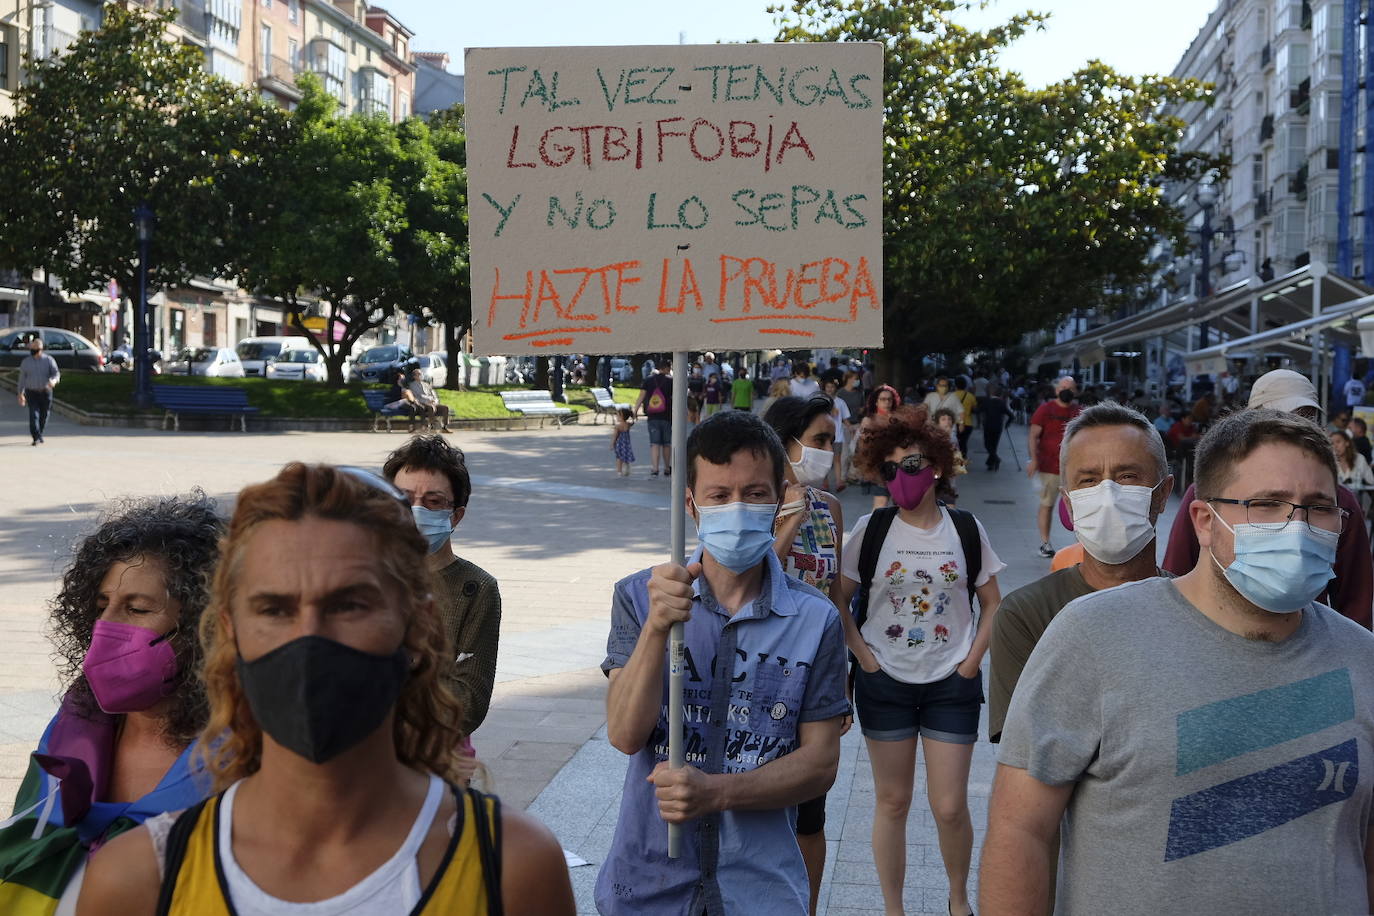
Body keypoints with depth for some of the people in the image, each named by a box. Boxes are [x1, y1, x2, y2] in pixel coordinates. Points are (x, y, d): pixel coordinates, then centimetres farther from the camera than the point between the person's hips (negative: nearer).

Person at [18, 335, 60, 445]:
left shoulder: (49, 360, 0)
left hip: (46, 392, 1)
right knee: (33, 415, -15)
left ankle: (39, 434, 33)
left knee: (44, 416, 10)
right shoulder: (25, 362, 4)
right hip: (31, 393, -1)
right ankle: (37, 438, -21)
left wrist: (54, 381, -33)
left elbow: (56, 373, -9)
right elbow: (22, 378, 9)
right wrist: (20, 394, 7)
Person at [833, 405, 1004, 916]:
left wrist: (972, 661, -3)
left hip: (951, 685, 0)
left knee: (949, 807, 1)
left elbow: (992, 604, 7)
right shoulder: (872, 529, -4)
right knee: (892, 802, 8)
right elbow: (839, 598, 1)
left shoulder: (966, 530, -2)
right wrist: (863, 655, -7)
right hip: (884, 683, 0)